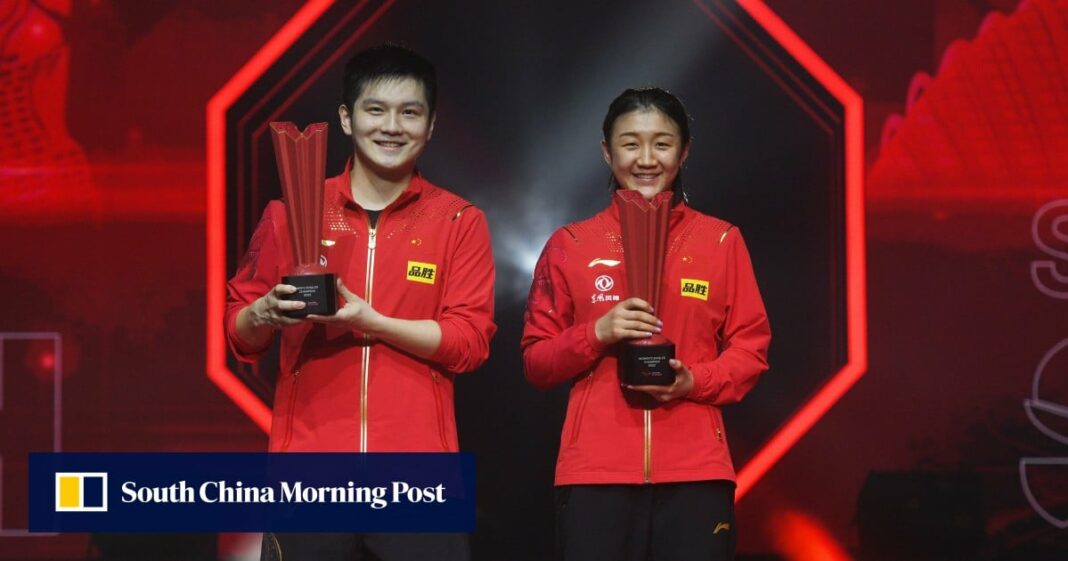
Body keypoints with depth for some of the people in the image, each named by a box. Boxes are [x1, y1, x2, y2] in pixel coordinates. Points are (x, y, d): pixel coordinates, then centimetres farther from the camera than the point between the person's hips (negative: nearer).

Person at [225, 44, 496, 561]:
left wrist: (369, 321, -15)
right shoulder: (291, 213, 8)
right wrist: (264, 314, -11)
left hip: (417, 474, -1)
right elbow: (238, 334, 11)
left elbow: (470, 341, -3)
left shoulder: (459, 222, 6)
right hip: (309, 468, 1)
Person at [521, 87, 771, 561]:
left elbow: (751, 349, 9)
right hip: (595, 470, 0)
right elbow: (535, 362, 8)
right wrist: (597, 333, -10)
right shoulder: (570, 245, 8)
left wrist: (695, 381, -10)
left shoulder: (721, 241, 8)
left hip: (694, 470, 0)